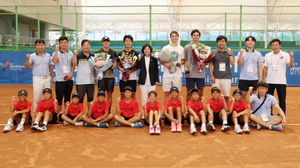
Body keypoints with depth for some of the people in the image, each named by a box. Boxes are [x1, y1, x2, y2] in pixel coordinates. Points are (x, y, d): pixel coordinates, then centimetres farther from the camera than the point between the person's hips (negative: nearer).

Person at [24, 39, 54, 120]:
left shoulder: (48, 55, 8)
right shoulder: (32, 56, -4)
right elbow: (27, 67, -8)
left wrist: (52, 77, 11)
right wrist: (27, 59, -23)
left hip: (47, 78, 4)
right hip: (37, 78, -4)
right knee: (36, 98, -1)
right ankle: (35, 115, 8)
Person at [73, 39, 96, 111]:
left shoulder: (93, 56, 8)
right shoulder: (79, 55, -5)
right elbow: (75, 64, -23)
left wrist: (95, 76, 8)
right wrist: (75, 55, -35)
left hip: (91, 81, 4)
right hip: (81, 81, -4)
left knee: (90, 99, 11)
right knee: (80, 99, 2)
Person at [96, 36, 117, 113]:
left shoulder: (113, 52, 9)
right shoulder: (98, 52, 5)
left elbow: (115, 64, 13)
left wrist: (114, 65, -9)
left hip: (111, 75, 2)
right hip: (101, 75, -1)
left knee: (109, 94, 7)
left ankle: (108, 111, 15)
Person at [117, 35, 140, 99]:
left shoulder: (135, 53, 4)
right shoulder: (120, 53, 7)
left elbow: (138, 65, 2)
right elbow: (118, 65, 7)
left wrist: (131, 70, -15)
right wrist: (121, 69, -15)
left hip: (132, 77, -1)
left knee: (133, 94, 3)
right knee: (123, 94, 5)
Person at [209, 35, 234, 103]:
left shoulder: (229, 52, 9)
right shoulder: (213, 53, 7)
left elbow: (232, 63, -1)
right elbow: (210, 65, 5)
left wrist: (229, 54, -10)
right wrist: (212, 76, -4)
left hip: (226, 77, 1)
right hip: (216, 78, -1)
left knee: (227, 96, 2)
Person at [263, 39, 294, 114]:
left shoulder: (285, 55, -3)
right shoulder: (267, 55, 6)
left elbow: (291, 66, -13)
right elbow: (265, 68, 9)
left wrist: (291, 58, -29)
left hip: (281, 82, -2)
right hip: (270, 81, 2)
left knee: (282, 100, 4)